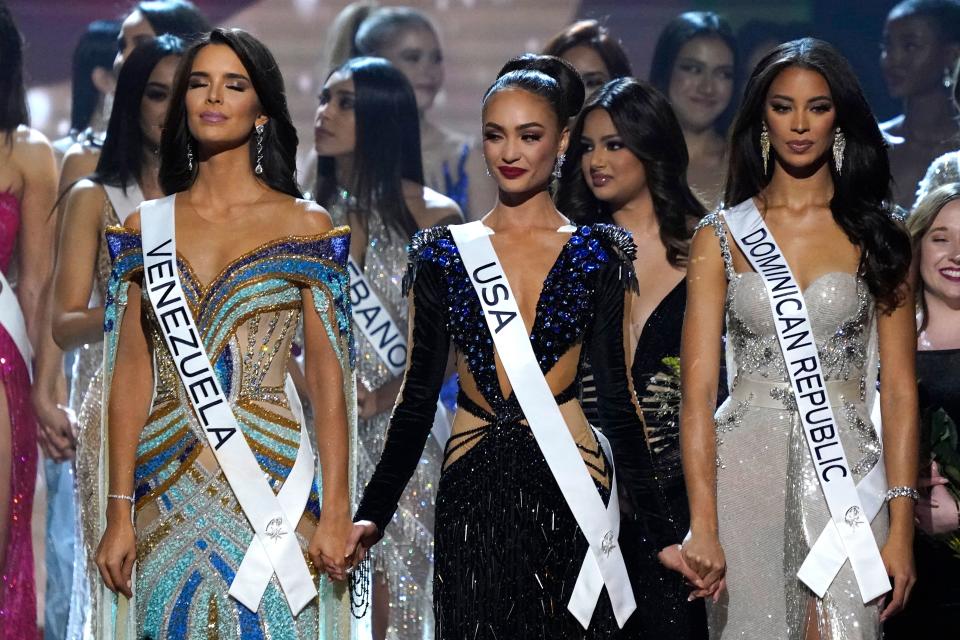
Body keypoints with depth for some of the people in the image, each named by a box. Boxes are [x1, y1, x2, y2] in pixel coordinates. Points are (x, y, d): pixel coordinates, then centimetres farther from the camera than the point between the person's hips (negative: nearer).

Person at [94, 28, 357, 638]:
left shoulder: (304, 225, 2)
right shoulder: (147, 228, 8)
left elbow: (329, 379, -1)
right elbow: (130, 376, 6)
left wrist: (336, 513, -7)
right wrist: (119, 511, 1)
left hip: (271, 478, -2)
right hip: (168, 494, 2)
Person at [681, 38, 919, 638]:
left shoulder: (878, 234, 5)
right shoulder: (723, 235, 4)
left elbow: (900, 390, 4)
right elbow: (697, 390, -2)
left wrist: (901, 527, -5)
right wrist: (703, 527, -13)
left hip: (845, 473, 0)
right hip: (744, 470, 0)